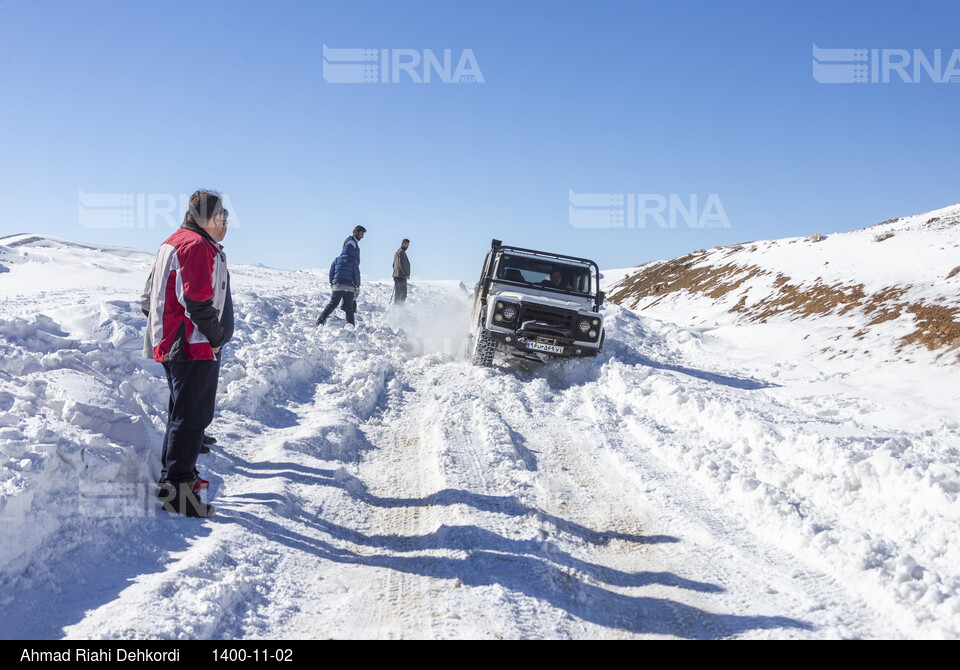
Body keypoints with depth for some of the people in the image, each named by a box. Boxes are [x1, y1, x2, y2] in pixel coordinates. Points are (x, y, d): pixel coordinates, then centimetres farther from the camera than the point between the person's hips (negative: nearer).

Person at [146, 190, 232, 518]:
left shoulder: (173, 242, 18)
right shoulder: (198, 245, -16)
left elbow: (156, 293, 24)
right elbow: (198, 300, -24)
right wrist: (215, 337, -13)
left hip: (170, 343, 11)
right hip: (195, 346, -11)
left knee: (185, 411, 22)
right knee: (192, 415, -7)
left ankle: (174, 473, 34)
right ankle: (176, 489, -4)